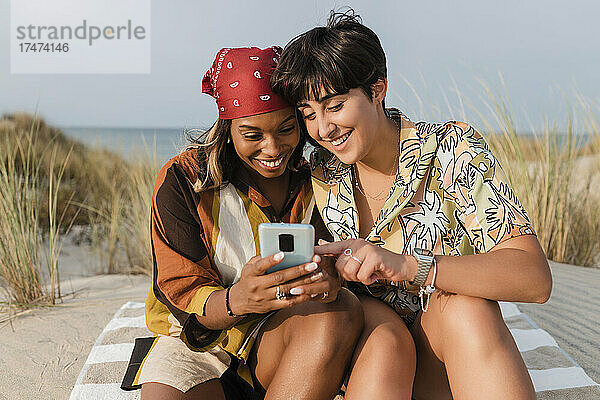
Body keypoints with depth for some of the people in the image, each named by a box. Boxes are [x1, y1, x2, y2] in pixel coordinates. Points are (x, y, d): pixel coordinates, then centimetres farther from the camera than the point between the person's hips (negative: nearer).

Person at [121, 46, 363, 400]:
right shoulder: (182, 180, -9)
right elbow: (185, 297, -11)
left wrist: (332, 279, -31)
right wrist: (237, 300, -36)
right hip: (197, 338, -3)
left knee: (341, 311, -31)